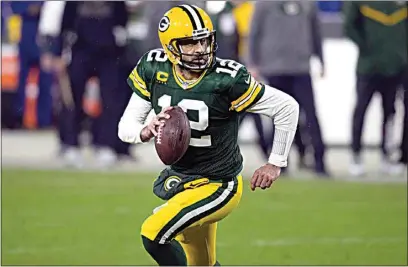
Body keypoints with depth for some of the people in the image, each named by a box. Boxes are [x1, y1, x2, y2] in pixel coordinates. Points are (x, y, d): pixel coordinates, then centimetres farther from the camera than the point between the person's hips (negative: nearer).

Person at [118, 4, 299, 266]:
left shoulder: (227, 80, -24)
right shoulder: (154, 69, -9)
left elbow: (287, 108, -15)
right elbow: (126, 127, -4)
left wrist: (276, 163, -8)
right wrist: (146, 131, -27)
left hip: (217, 187, -6)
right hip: (179, 179, 6)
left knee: (154, 234, -23)